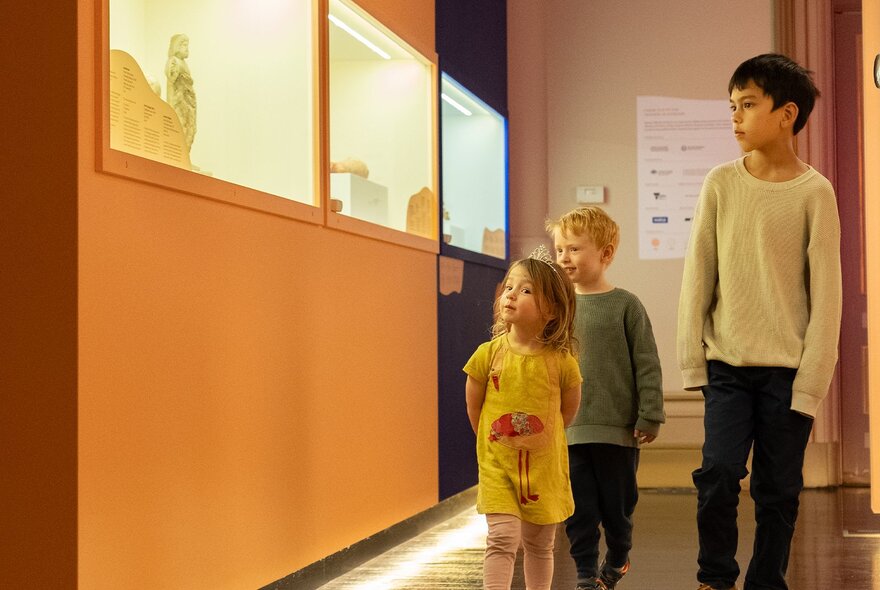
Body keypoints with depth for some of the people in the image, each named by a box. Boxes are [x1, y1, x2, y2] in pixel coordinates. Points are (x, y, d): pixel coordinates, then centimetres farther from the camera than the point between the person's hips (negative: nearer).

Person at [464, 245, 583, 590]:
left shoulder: (561, 362, -8)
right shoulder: (488, 355, -7)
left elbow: (568, 410, 8)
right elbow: (473, 406, 6)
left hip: (545, 467, 1)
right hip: (497, 464, -1)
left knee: (540, 545, 14)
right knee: (503, 536, -14)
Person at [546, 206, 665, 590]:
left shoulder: (625, 305, -4)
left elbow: (647, 365, -4)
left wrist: (649, 416, -8)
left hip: (617, 428, -2)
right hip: (568, 429, 2)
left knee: (617, 503, 10)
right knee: (579, 507, 3)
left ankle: (617, 558, 33)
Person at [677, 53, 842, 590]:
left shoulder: (815, 193, -3)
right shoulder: (721, 184, 3)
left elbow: (826, 295, -4)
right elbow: (698, 278, 4)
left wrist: (811, 380, -8)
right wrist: (693, 361, 0)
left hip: (787, 372, -1)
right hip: (727, 366, 1)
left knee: (778, 490, 4)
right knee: (719, 475, -8)